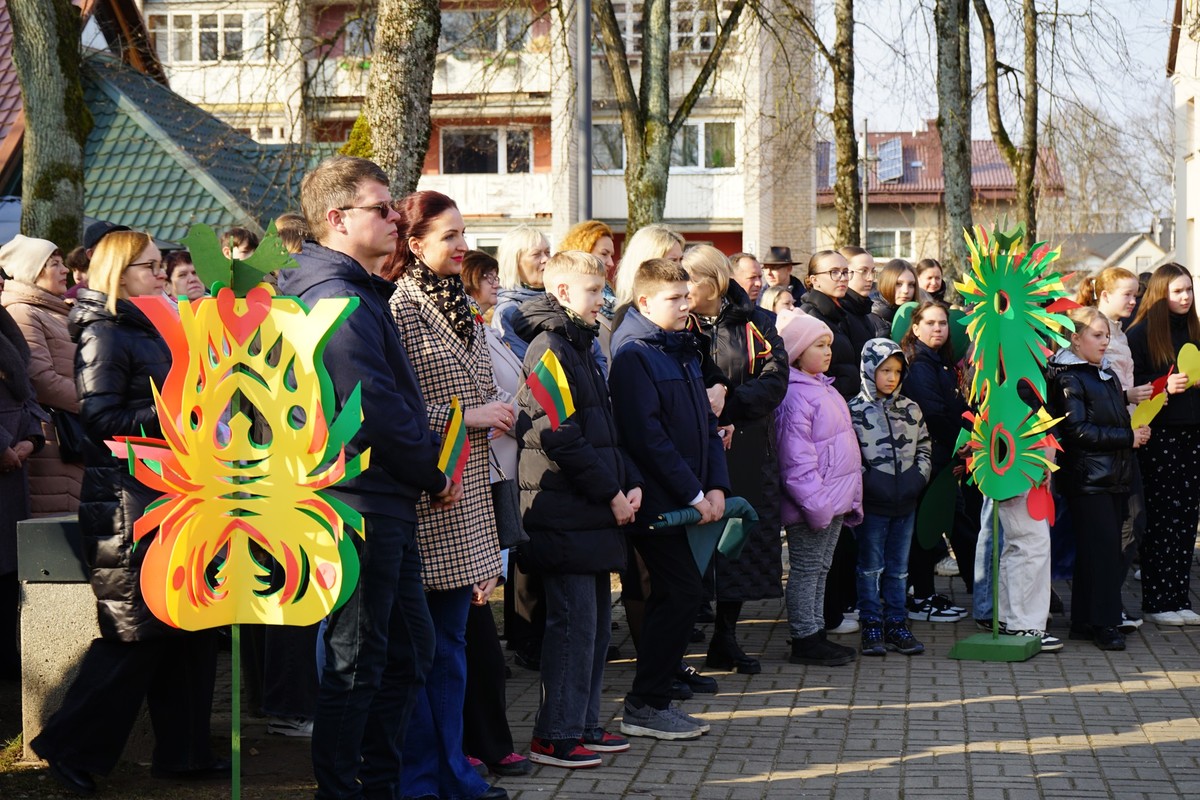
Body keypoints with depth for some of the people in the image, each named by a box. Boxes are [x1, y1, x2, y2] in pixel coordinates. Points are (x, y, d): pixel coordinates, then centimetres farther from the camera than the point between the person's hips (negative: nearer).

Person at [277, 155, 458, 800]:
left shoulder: (353, 291, 17)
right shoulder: (339, 298, -17)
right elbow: (375, 408, -23)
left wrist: (426, 469, 11)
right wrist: (434, 472, -10)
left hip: (385, 504, 11)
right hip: (362, 500, -11)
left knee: (410, 648, 17)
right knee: (357, 661, -2)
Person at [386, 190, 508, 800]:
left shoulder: (461, 307, 15)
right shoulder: (400, 309, -11)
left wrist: (497, 416, 7)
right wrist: (464, 416, -15)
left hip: (466, 497, 8)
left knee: (451, 640, 13)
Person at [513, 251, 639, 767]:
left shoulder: (581, 347, 19)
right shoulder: (549, 348, -12)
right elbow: (560, 437, -19)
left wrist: (630, 482, 7)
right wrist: (610, 493, -14)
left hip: (595, 512, 10)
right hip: (565, 512, -10)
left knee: (597, 617, 13)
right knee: (574, 620, -7)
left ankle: (583, 723, 22)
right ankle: (555, 735, 0)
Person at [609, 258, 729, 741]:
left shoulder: (684, 351, 16)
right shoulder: (634, 355, -11)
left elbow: (706, 422, 16)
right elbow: (647, 435, -18)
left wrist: (716, 486, 2)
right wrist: (694, 494, -17)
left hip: (689, 499, 9)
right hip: (657, 498, -9)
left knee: (672, 596, 11)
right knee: (684, 591, -10)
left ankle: (652, 701, 18)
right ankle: (645, 706, -3)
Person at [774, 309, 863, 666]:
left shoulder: (825, 388, 15)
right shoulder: (795, 395, -17)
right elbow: (796, 457, -22)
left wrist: (852, 497, 21)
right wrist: (814, 502, -24)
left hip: (834, 500, 10)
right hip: (813, 502, -10)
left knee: (820, 569, 15)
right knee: (806, 570, -1)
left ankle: (816, 633, 22)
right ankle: (804, 640, 5)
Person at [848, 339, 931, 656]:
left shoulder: (911, 409, 10)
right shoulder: (855, 410, -6)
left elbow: (924, 448, 16)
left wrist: (918, 477, 2)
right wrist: (867, 482, -14)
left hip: (906, 501, 5)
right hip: (871, 503, -5)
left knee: (899, 567, 11)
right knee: (870, 567, 3)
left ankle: (897, 624, 18)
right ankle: (872, 626, 9)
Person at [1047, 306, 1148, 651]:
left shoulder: (1107, 374, 17)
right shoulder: (1068, 378, -10)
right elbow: (1079, 431, -17)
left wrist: (1135, 432, 9)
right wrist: (1128, 437, -16)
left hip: (1114, 476, 8)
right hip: (1086, 477, -8)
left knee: (1104, 548, 9)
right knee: (1102, 548, -10)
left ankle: (1085, 622, 14)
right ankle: (1103, 624, -6)